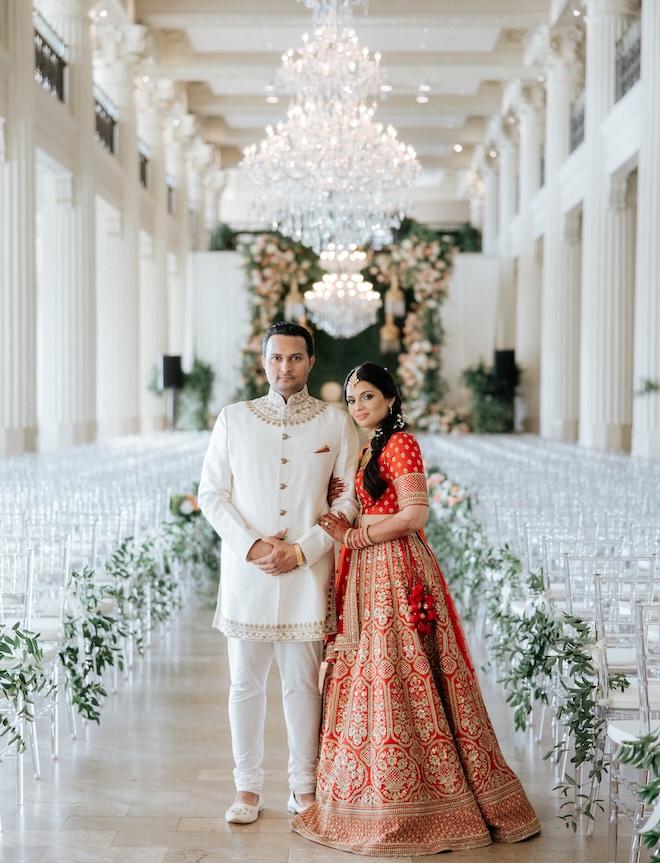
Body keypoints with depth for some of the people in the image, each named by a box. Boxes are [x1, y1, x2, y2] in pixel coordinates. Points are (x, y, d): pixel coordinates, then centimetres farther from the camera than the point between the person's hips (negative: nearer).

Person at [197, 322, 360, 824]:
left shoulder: (337, 423, 5)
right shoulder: (234, 419, 6)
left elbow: (349, 500, 3)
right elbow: (212, 494, 4)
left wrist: (303, 549, -8)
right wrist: (251, 545, -9)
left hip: (308, 573, -1)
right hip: (246, 572, 1)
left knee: (304, 682, 4)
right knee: (245, 682, 5)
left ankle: (304, 785, 17)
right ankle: (248, 787, 16)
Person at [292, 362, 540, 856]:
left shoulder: (401, 443, -9)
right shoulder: (363, 449, 18)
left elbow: (414, 515, -17)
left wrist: (354, 536, -12)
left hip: (397, 573, -9)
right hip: (365, 575, 9)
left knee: (397, 680, -7)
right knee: (368, 681, 7)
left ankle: (410, 802, 1)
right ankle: (377, 793, 13)